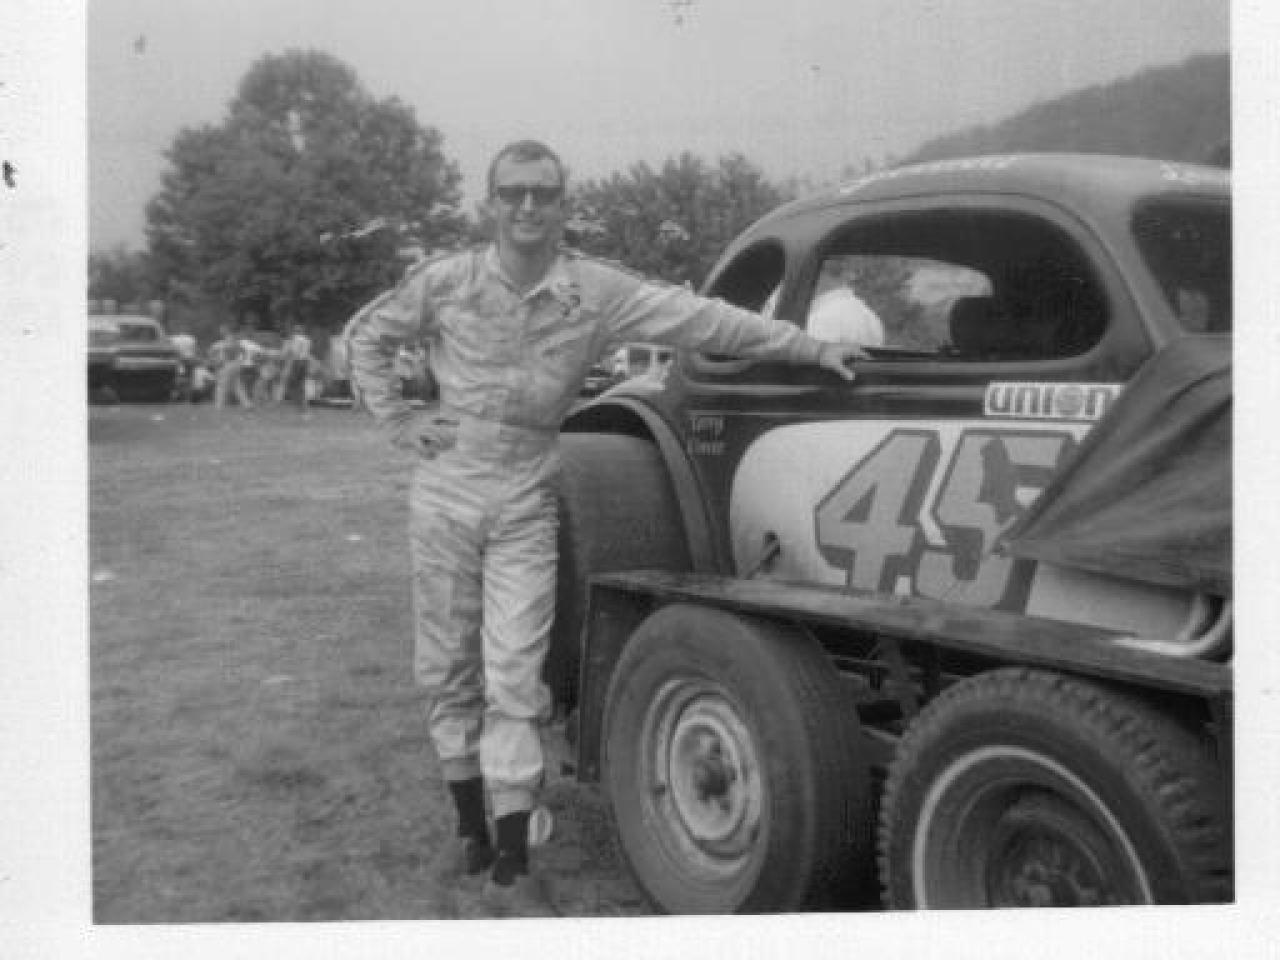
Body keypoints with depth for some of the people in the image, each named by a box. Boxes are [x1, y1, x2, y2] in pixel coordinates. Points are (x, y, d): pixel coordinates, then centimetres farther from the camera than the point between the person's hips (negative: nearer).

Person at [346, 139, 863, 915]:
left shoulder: (599, 291, -5)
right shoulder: (447, 282, -2)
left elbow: (703, 318, -7)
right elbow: (369, 335, 12)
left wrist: (811, 346, -9)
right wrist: (398, 422, 3)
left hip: (526, 507, -1)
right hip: (447, 495, 2)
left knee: (513, 677, -6)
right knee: (449, 670, 8)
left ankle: (512, 865, 2)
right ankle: (472, 826, 25)